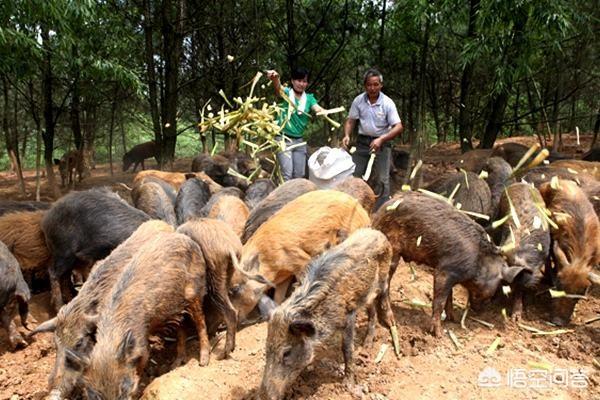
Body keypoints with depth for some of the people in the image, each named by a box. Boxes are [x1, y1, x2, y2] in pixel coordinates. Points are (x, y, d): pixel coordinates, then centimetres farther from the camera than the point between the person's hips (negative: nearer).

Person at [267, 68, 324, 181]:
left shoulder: (309, 98, 8)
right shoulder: (286, 93, -3)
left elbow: (317, 108, -10)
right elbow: (278, 88, -26)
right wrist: (275, 78, -50)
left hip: (299, 141, 5)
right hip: (284, 139, -4)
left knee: (299, 174, 9)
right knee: (287, 173, -12)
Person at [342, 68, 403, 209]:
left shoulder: (388, 103, -14)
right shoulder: (358, 100, -6)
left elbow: (398, 127, -17)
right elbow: (350, 121, 4)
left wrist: (381, 139, -29)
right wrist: (347, 135, -15)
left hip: (382, 143, -3)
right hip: (362, 142, 3)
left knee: (382, 180, -1)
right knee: (353, 176, 8)